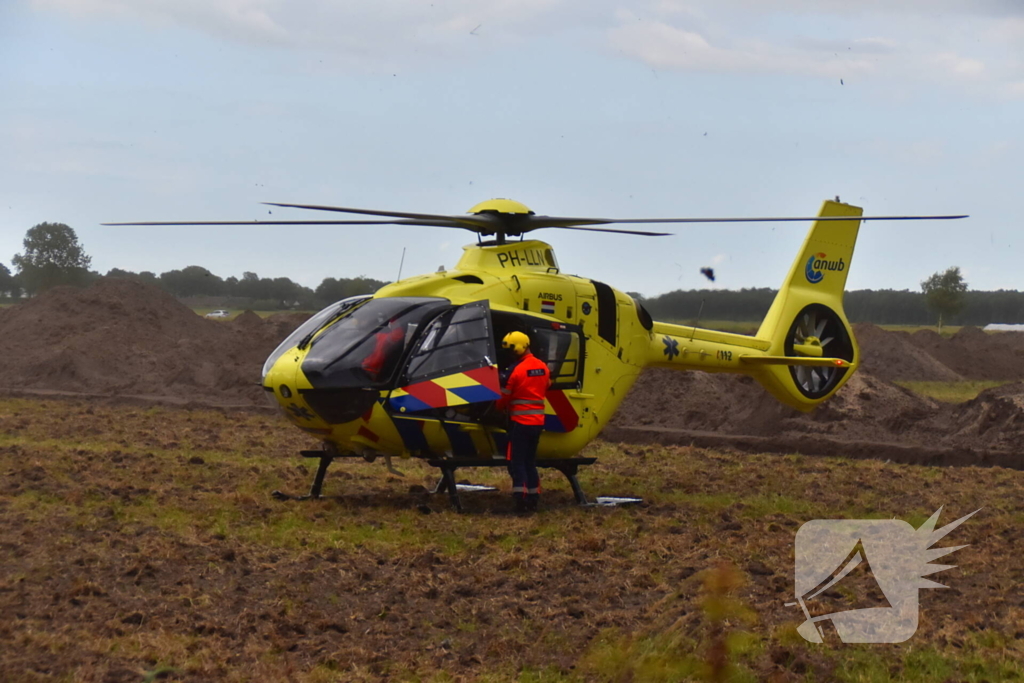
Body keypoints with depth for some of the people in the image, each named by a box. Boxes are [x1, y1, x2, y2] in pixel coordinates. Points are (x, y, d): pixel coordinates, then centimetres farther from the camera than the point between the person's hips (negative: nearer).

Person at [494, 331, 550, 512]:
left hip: (520, 422, -7)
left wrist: (496, 408, 12)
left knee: (517, 462, -2)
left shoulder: (515, 369, -14)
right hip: (538, 421, 7)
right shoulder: (543, 367, 6)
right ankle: (533, 498, 14)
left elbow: (504, 397, -7)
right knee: (530, 461, 16)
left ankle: (521, 500, -9)